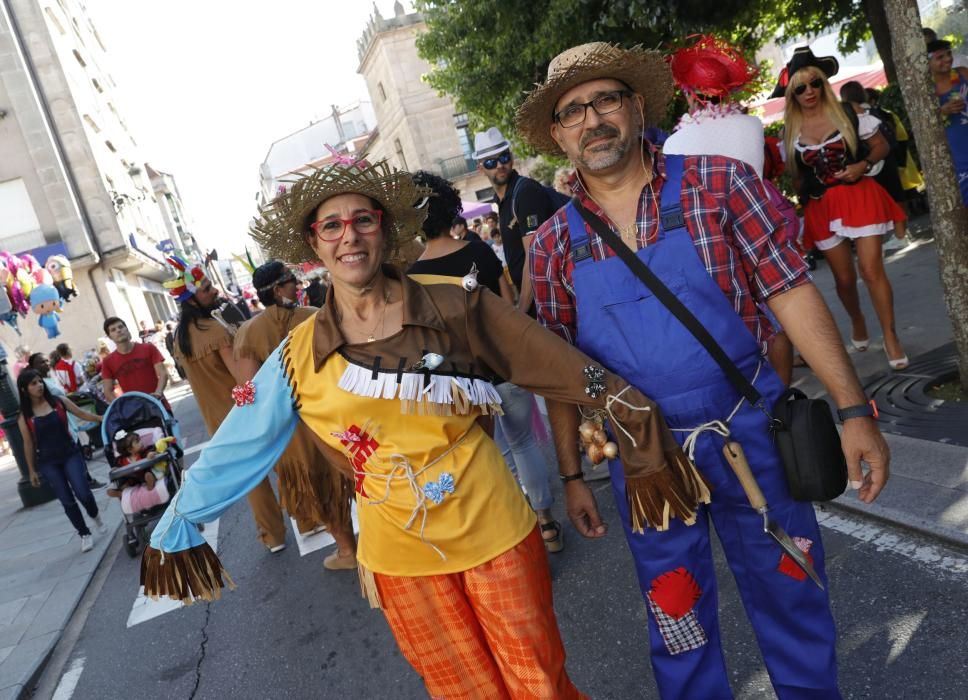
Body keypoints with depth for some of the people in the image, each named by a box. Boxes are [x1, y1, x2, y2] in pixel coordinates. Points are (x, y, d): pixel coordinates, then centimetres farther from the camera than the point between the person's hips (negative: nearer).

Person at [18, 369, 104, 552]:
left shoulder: (59, 401, -3)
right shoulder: (24, 416, -4)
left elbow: (83, 414, 4)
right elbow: (28, 444, 2)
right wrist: (32, 470, 6)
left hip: (70, 454, 0)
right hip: (48, 463, 0)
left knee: (83, 493, -10)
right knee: (67, 501, 3)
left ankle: (95, 516, 22)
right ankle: (85, 534, 18)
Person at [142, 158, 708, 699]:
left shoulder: (454, 309, -11)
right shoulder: (299, 355, -5)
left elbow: (572, 373, -8)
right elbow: (235, 448, 5)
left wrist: (645, 442, -6)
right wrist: (176, 527, 13)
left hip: (494, 534, -1)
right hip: (400, 558, 2)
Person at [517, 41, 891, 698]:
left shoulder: (721, 182, -6)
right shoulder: (554, 244, -1)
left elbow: (790, 291, -7)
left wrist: (855, 409, -11)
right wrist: (572, 476, 6)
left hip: (750, 432, -1)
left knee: (792, 597, 17)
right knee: (678, 618, 17)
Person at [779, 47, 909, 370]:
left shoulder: (848, 114, -2)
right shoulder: (790, 131, 2)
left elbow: (881, 146, 3)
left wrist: (862, 165, -14)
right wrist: (805, 197, 2)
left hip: (859, 197, -2)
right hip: (822, 207, 2)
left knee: (872, 269, -11)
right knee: (844, 278, 10)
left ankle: (890, 338, 0)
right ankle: (857, 321, 39)